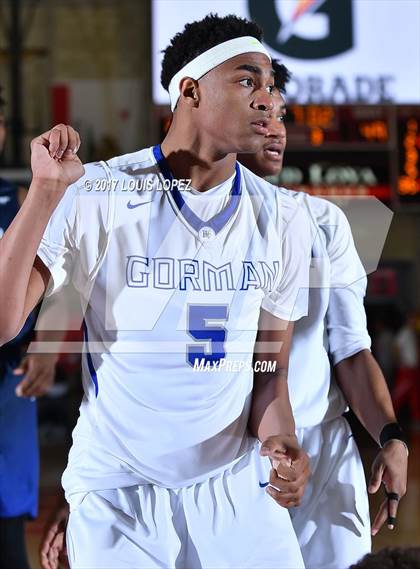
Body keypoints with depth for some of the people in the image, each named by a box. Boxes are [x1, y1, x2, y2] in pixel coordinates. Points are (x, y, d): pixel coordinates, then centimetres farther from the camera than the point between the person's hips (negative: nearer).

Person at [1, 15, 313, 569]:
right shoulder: (95, 196, -11)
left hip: (236, 488, 3)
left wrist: (280, 440, -15)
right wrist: (45, 191, -25)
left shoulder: (283, 220, 0)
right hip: (115, 495, -3)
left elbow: (269, 370, 6)